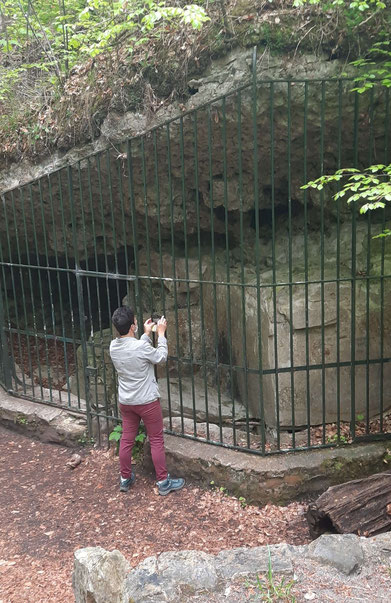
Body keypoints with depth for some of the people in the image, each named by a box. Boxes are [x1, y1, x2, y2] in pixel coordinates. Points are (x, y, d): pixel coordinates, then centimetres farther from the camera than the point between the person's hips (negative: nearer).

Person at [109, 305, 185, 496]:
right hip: (147, 402, -6)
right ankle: (163, 482, 17)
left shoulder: (114, 346, -5)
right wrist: (161, 333, 1)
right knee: (156, 441, 8)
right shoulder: (141, 347, -26)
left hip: (125, 402, 6)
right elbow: (161, 357, -7)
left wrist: (147, 334, 18)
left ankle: (125, 478, 31)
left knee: (126, 439, 17)